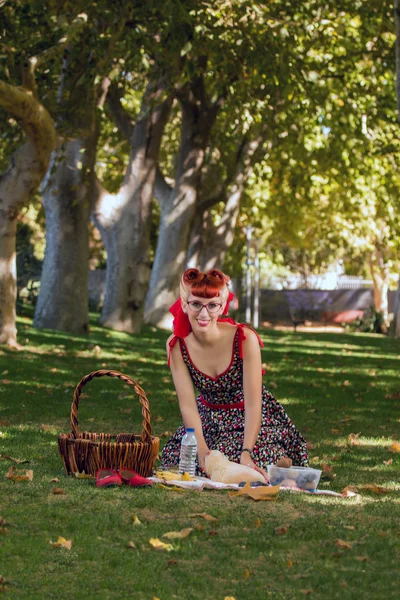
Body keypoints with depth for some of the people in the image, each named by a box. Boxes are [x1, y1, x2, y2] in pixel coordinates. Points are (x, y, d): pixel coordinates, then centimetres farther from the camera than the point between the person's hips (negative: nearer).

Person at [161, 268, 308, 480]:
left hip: (251, 419, -3)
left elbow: (253, 403, -26)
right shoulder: (176, 345, -15)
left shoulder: (244, 339, -25)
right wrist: (202, 450, -31)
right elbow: (187, 405, -18)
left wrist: (246, 453, -36)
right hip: (209, 420, 4)